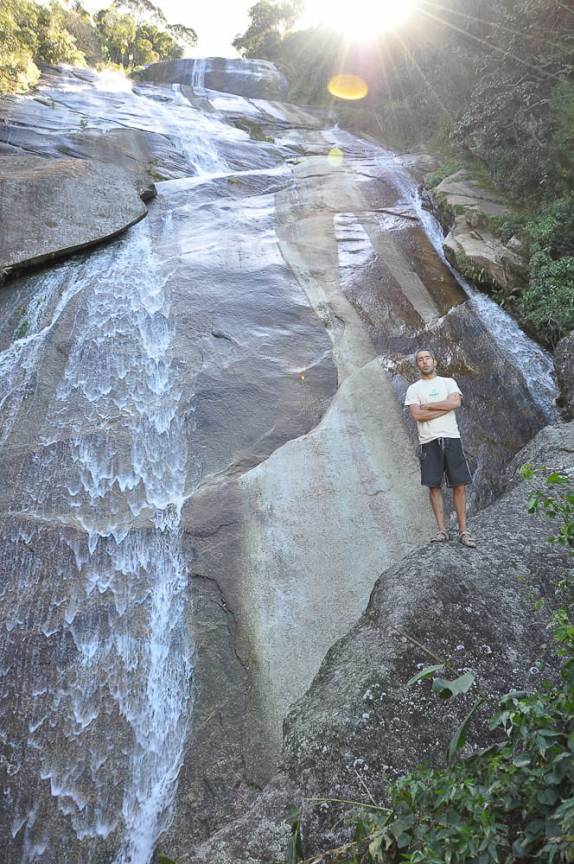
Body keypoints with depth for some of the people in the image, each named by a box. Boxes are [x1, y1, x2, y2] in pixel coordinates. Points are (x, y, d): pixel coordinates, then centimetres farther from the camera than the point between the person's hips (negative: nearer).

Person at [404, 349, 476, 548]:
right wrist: (444, 408, -8)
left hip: (451, 438, 0)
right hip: (428, 442, 0)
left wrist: (427, 406, -7)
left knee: (459, 485, 0)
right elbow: (416, 415, -8)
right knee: (434, 486, 1)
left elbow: (456, 402, -9)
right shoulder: (414, 389, 8)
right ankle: (442, 530, 9)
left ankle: (463, 530, 7)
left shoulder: (448, 382, 11)